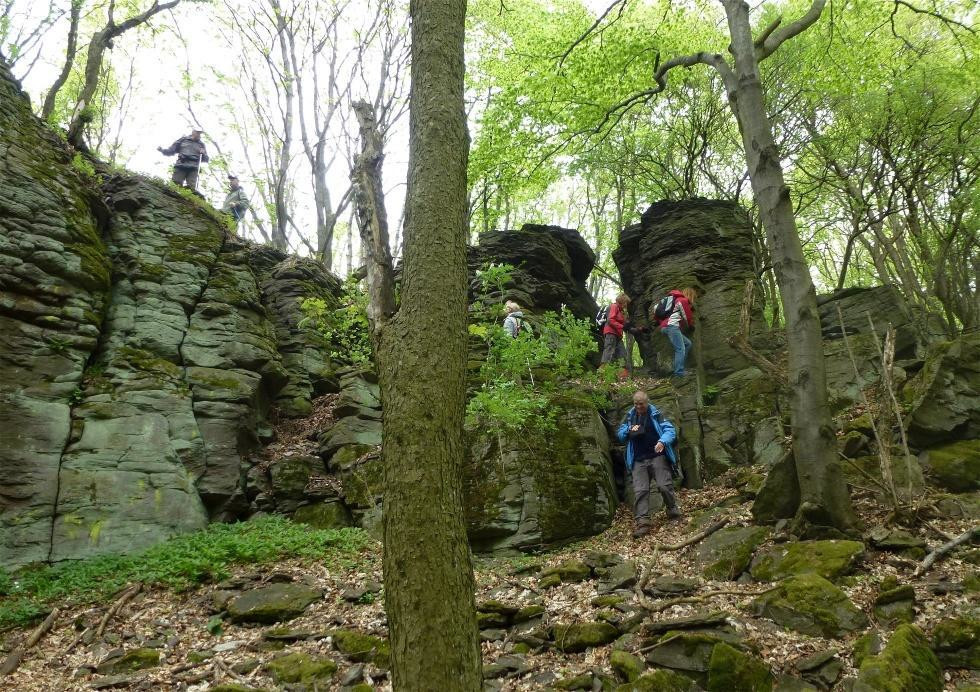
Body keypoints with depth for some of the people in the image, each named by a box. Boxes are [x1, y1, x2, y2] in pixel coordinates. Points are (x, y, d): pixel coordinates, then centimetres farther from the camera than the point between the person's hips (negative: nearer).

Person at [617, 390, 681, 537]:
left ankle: (673, 511, 12)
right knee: (640, 490, -7)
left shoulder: (656, 415, 1)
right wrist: (629, 430, -7)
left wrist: (663, 441, -29)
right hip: (638, 460, 3)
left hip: (657, 457, -3)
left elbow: (670, 430, -8)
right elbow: (620, 435, 15)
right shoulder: (629, 416, 12)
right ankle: (642, 522, -10)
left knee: (664, 486, -12)